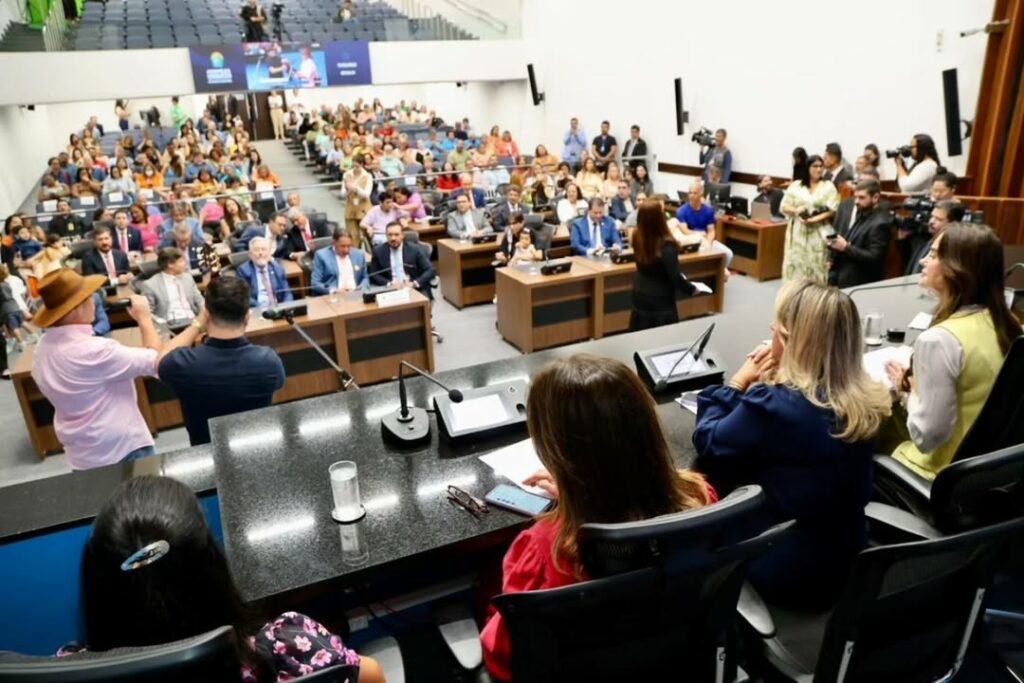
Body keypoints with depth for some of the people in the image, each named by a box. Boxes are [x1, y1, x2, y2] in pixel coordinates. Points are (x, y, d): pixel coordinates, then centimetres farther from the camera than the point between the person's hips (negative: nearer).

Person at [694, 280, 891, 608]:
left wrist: (739, 382, -3)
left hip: (784, 575, -6)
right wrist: (769, 383, -2)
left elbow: (707, 443, -11)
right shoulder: (865, 401, -8)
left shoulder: (771, 406, -28)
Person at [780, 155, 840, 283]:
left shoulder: (828, 186, 5)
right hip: (798, 232, 1)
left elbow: (831, 210, -4)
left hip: (818, 234, -1)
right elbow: (783, 207, 7)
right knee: (796, 266, 0)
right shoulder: (795, 185, 9)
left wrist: (813, 219, -16)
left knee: (816, 268, -5)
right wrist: (795, 210, -14)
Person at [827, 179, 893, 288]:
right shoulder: (846, 205, 2)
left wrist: (845, 247, -23)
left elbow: (874, 257, -17)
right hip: (835, 269, 6)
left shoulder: (881, 222, -17)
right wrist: (830, 258, 0)